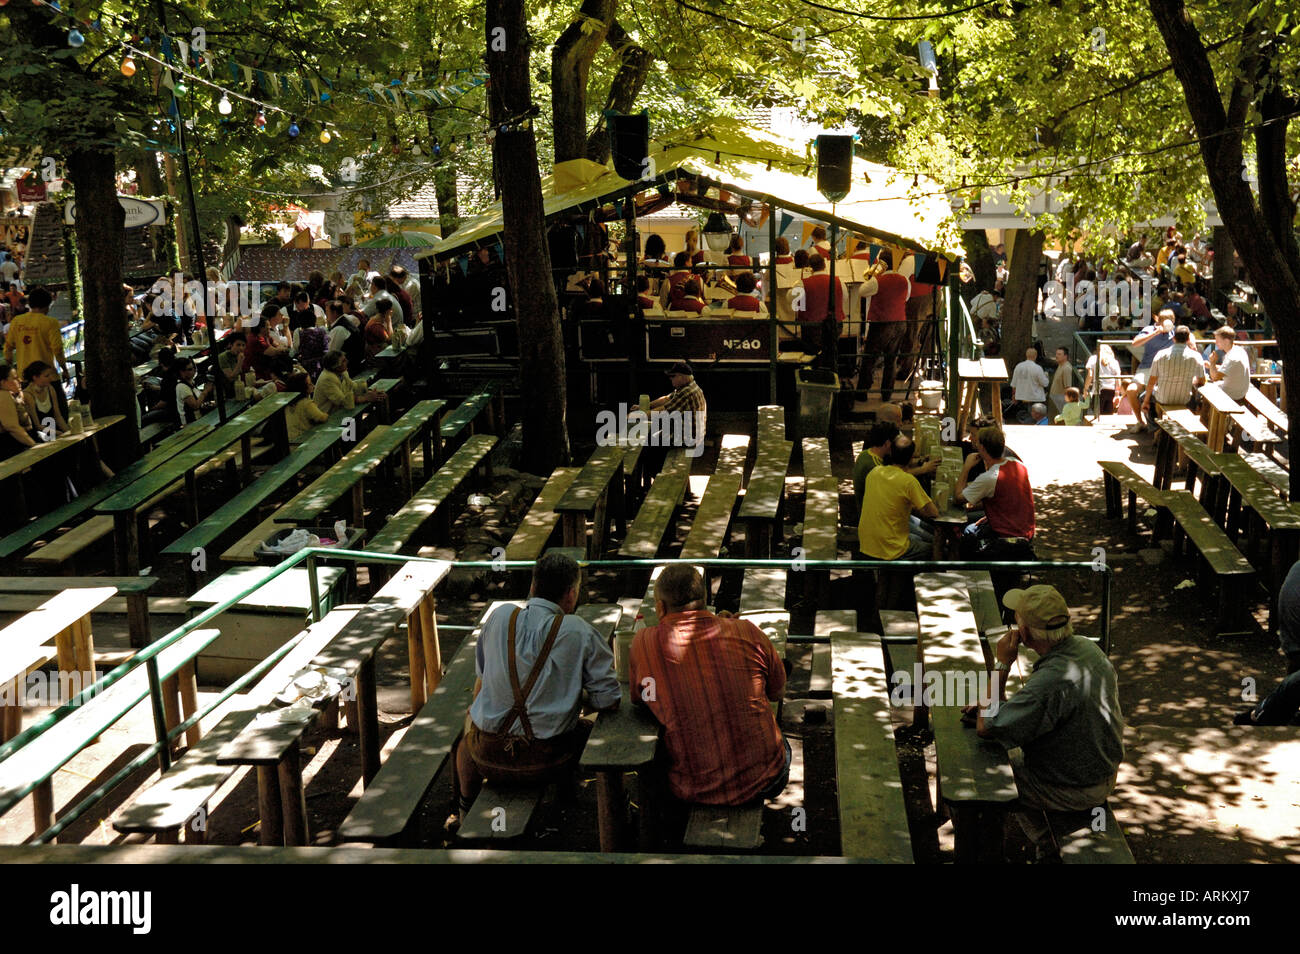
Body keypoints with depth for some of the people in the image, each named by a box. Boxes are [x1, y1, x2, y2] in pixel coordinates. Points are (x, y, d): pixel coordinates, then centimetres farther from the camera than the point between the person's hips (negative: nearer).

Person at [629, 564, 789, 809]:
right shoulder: (746, 632, -6)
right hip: (764, 784, 1)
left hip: (694, 793, -1)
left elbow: (638, 699, 9)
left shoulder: (644, 643, -9)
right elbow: (778, 692, 10)